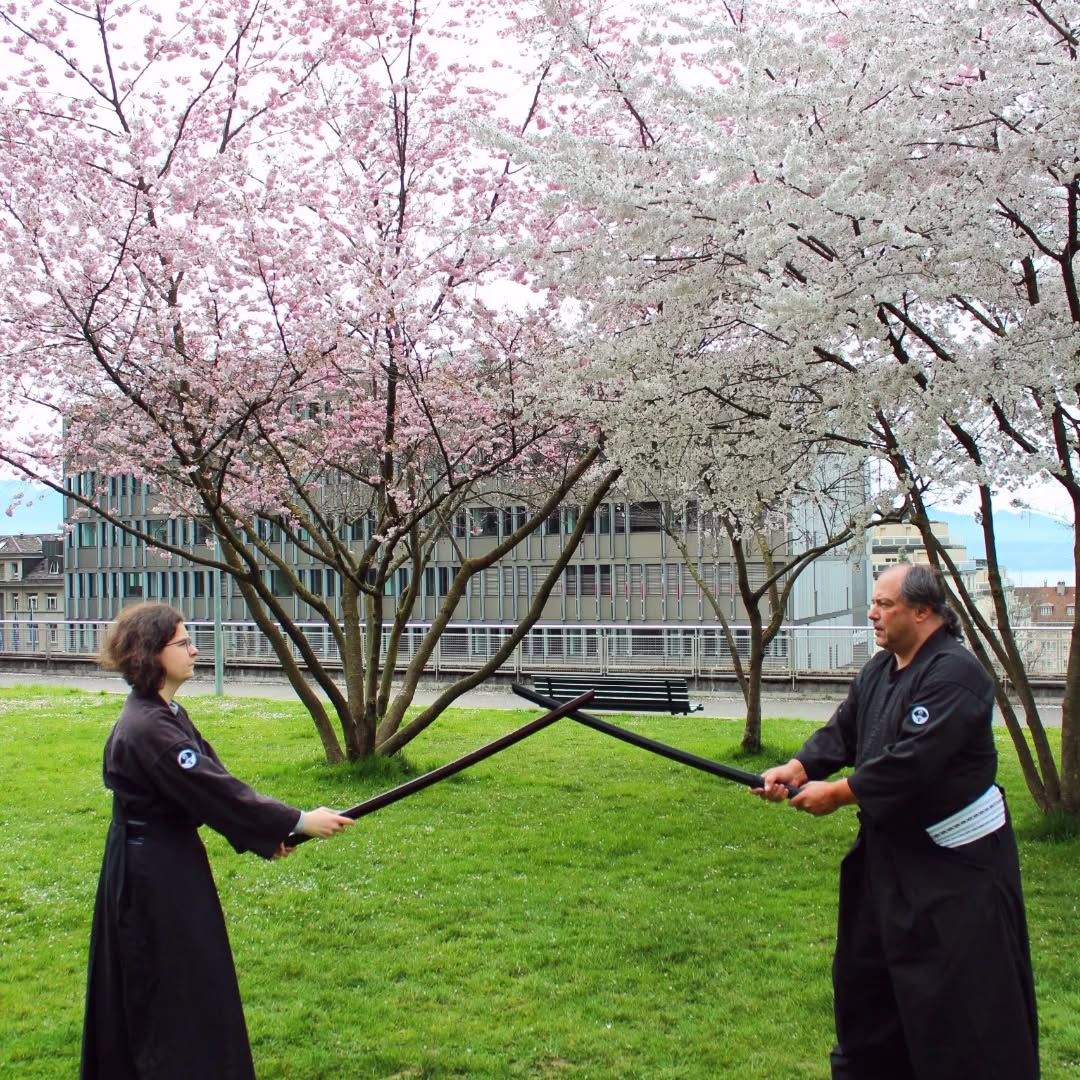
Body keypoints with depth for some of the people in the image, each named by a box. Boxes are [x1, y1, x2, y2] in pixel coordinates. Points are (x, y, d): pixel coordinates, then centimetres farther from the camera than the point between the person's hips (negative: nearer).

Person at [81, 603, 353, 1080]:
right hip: (154, 871, -10)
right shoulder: (146, 730, -25)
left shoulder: (166, 714, 7)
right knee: (174, 990, 1)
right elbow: (214, 790, -26)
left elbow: (211, 781, 6)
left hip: (165, 861, 10)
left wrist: (268, 833, -2)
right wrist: (297, 821, -21)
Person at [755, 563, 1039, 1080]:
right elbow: (843, 731, 6)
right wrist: (798, 767, -12)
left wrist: (837, 793, -21)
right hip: (890, 843, 10)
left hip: (955, 853, -10)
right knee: (866, 961, 20)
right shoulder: (880, 668, 8)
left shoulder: (954, 673, -22)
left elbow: (911, 761, -28)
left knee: (964, 982, -4)